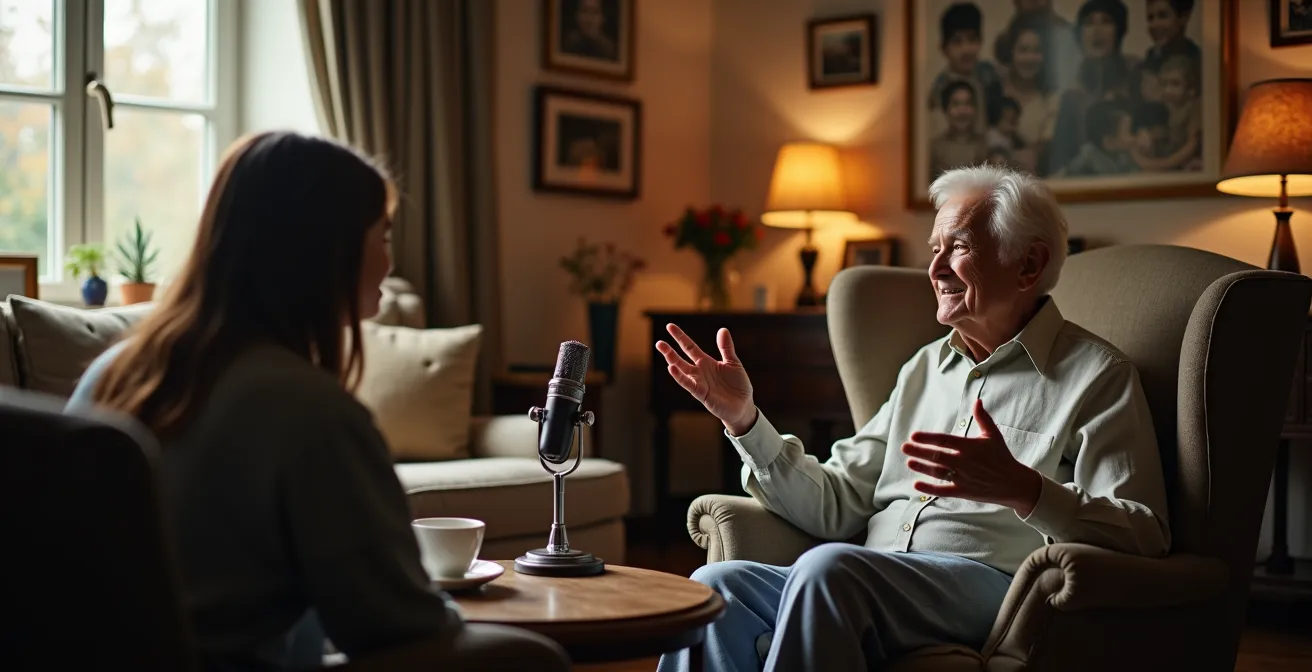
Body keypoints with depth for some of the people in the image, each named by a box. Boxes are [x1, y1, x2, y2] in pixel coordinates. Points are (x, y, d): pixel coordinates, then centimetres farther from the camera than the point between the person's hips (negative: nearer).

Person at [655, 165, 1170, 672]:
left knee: (829, 567, -33)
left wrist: (1025, 491, -26)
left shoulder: (1096, 376, 4)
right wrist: (745, 419, 7)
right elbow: (835, 505, 18)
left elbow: (1142, 540, -9)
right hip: (874, 588, 6)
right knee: (716, 586, -22)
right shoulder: (925, 367, 24)